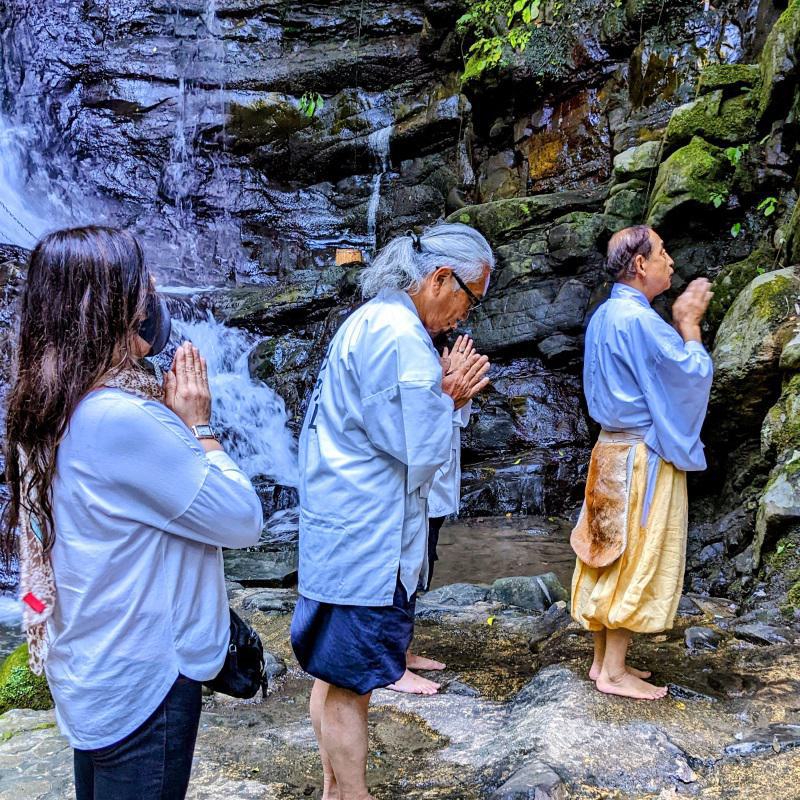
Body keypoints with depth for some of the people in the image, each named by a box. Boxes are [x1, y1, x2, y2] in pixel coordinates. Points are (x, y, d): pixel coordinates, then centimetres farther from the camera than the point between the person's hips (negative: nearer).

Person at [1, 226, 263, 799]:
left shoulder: (52, 408, 1)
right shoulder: (120, 418, -29)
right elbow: (244, 520, -21)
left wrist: (172, 415, 0)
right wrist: (198, 423, -11)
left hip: (94, 666, 9)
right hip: (142, 680, -9)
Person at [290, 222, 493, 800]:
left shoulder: (370, 320, 13)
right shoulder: (400, 335, -19)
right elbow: (421, 454, -19)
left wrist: (445, 396, 6)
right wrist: (448, 399, -4)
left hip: (344, 530, 11)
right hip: (367, 541, -11)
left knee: (336, 671, 19)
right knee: (352, 682, 2)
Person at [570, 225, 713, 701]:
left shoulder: (605, 316, 12)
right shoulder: (638, 319, -20)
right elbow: (693, 373, -16)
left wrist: (679, 323, 13)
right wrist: (690, 322, -4)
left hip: (613, 450, 10)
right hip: (645, 455, -10)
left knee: (611, 558, 13)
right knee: (637, 563, -2)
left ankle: (603, 659, 22)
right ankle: (614, 674, 6)